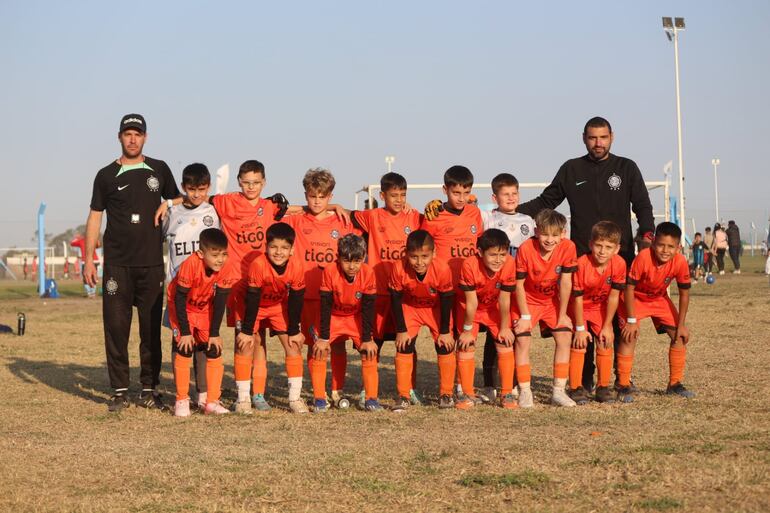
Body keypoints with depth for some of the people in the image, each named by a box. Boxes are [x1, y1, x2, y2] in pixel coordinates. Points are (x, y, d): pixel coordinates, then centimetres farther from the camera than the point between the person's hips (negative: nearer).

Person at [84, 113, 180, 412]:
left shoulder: (159, 170, 9)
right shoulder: (107, 175, 6)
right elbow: (95, 217, 7)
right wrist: (89, 259, 1)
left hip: (152, 263, 1)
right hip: (117, 263, -1)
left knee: (151, 328, 3)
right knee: (116, 326, -3)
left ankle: (149, 390, 10)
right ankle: (120, 391, 3)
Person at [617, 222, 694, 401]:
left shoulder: (680, 262, -24)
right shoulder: (643, 257, -35)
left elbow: (684, 294, -11)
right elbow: (629, 288, -26)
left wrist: (681, 324, -10)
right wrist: (631, 320, -25)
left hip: (660, 299, 4)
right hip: (635, 299, -4)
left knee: (680, 336, -1)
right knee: (629, 337, -20)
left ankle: (675, 384, 13)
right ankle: (624, 387, -13)